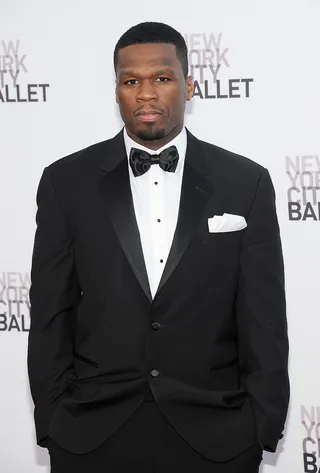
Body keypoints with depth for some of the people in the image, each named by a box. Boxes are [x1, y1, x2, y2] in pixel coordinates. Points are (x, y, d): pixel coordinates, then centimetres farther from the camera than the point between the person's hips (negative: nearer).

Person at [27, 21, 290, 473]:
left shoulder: (246, 183, -1)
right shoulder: (66, 182, 0)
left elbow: (264, 320, 0)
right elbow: (50, 316, 2)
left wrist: (262, 429, -2)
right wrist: (51, 424, -1)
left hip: (214, 437, 0)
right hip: (92, 435, 0)